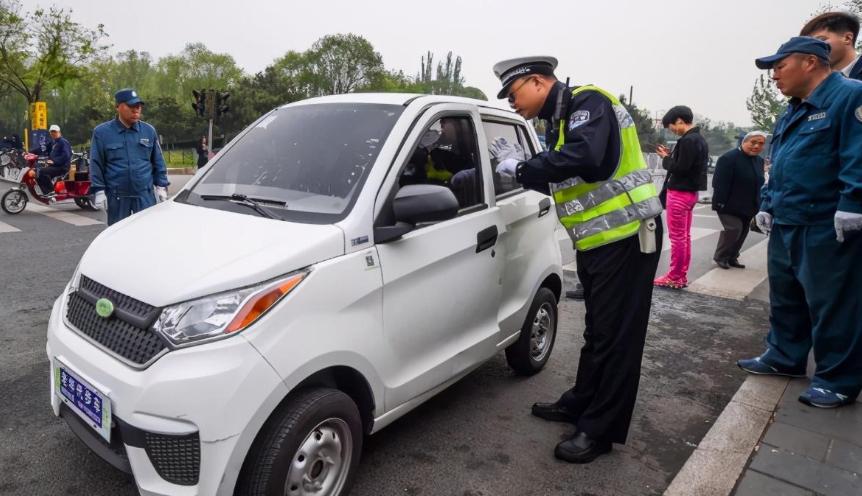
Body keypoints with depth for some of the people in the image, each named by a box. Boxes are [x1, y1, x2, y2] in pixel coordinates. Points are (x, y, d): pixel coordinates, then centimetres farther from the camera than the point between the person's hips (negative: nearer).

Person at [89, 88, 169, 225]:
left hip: (145, 195, 1)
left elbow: (158, 162, 11)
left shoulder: (149, 131, 7)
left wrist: (161, 186, 6)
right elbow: (96, 165, 1)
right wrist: (99, 191, -5)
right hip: (117, 197, -1)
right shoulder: (102, 132, 0)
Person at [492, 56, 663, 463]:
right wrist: (519, 169, 8)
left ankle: (601, 430, 11)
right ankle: (581, 403, 34)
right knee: (596, 330, 19)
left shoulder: (587, 102, -14)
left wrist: (524, 168, -22)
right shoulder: (560, 119, 15)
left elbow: (585, 157, -33)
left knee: (616, 335, 0)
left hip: (625, 238, -10)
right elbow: (560, 178, 16)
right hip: (596, 242, 10)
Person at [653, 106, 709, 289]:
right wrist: (670, 156, 6)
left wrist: (666, 158, -6)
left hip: (679, 193, -10)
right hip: (690, 192, 10)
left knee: (677, 237, -3)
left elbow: (680, 168, -22)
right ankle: (682, 275, 20)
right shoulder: (699, 139, 13)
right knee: (685, 236, 13)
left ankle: (674, 277, 4)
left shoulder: (688, 140, -18)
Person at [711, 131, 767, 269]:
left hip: (748, 206, 8)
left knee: (742, 232, 11)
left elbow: (758, 184, 16)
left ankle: (732, 257, 24)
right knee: (733, 229, -13)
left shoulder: (759, 160, 10)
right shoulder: (729, 158, -16)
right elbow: (720, 184, -20)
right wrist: (720, 203, -24)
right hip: (730, 205, -8)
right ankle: (720, 256, 5)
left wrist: (757, 205, 11)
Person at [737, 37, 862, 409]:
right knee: (785, 298, 17)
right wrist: (768, 205, 17)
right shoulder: (792, 113, 18)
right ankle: (784, 357, 31)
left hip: (828, 230, -9)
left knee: (832, 307, 1)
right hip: (786, 226, 9)